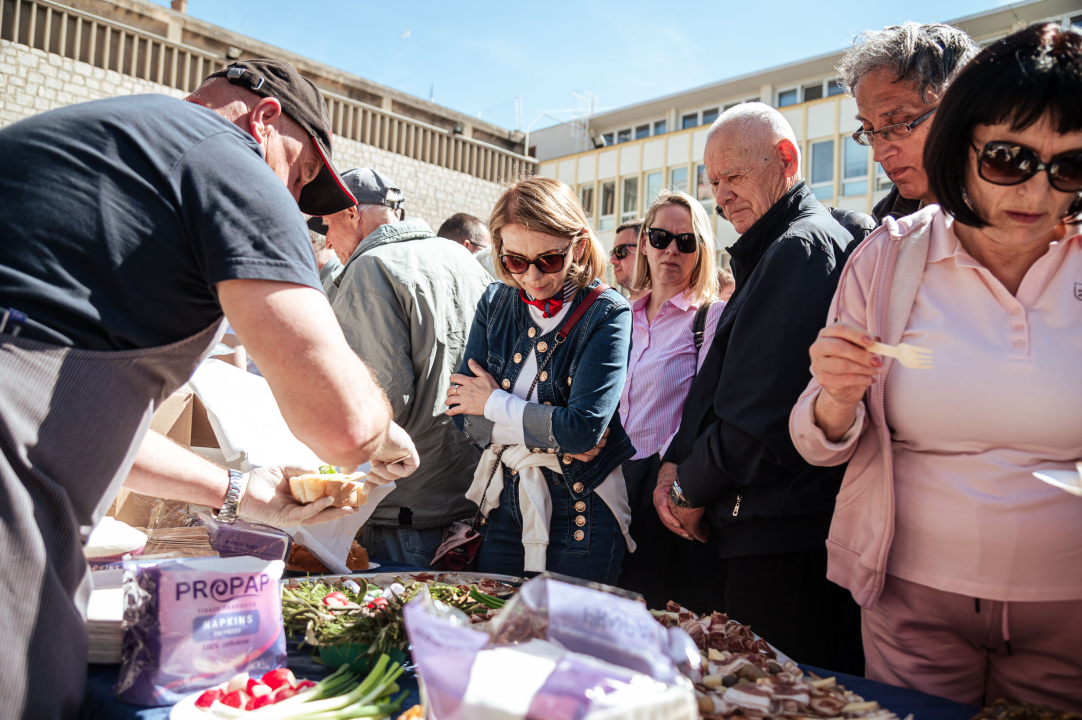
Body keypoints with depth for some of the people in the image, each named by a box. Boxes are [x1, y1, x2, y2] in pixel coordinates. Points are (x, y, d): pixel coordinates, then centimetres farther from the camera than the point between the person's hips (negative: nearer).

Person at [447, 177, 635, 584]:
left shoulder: (607, 314, -13)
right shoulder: (495, 303, 1)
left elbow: (584, 428, -23)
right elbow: (463, 414, -3)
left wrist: (495, 403, -11)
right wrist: (554, 436, -15)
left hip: (581, 513, -4)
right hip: (502, 502, 4)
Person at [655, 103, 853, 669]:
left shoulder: (802, 246, -14)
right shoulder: (768, 253, 19)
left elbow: (760, 412, -22)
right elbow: (720, 382, 18)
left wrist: (693, 492, -8)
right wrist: (675, 463, 4)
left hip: (779, 544, -10)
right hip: (747, 532, 10)